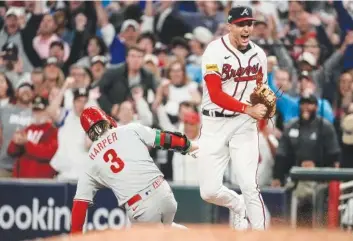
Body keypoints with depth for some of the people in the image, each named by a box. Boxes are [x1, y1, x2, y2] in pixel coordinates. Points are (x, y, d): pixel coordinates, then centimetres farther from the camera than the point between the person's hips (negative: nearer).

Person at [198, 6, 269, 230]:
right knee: (209, 191, -3)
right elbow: (215, 95, -18)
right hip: (215, 125, -2)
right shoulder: (215, 51, -12)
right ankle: (237, 205, 30)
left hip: (244, 124, 2)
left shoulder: (259, 54, 4)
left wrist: (264, 105, -5)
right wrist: (249, 109, -26)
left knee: (249, 185, -10)